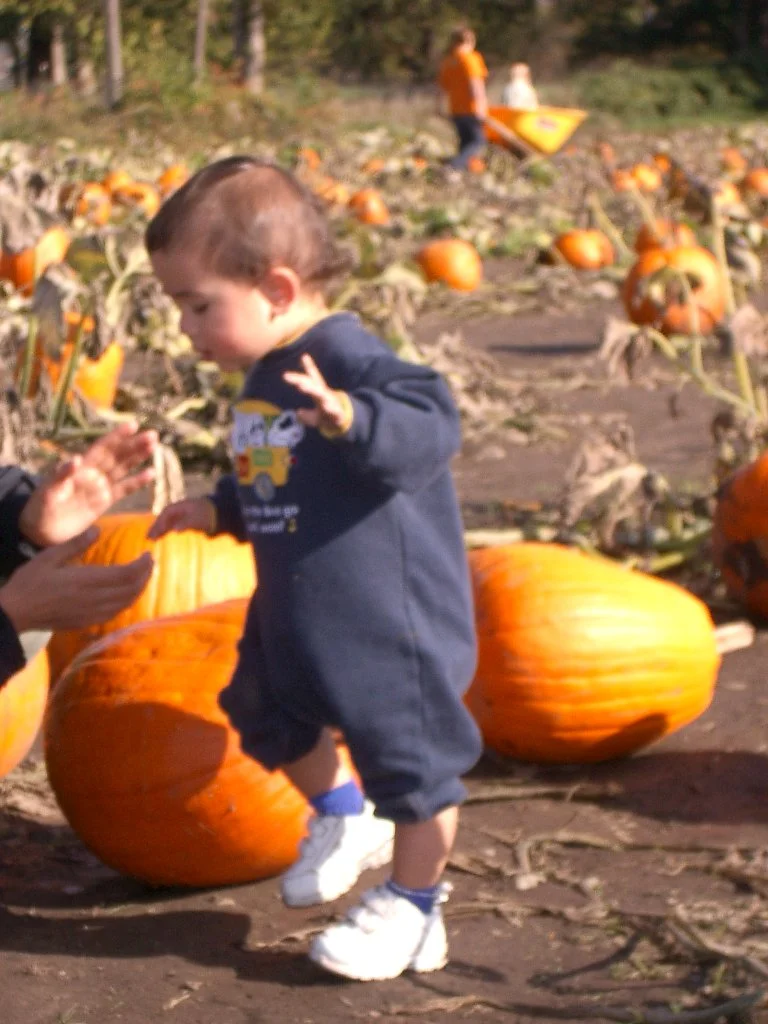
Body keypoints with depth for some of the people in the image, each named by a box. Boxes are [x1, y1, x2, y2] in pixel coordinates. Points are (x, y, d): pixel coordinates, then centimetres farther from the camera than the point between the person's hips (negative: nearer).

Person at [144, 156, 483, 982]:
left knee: (409, 757, 4)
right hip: (296, 613, 10)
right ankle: (343, 817, 49)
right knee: (266, 714, 26)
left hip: (389, 613, -10)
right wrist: (219, 508, 7)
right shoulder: (264, 379, 6)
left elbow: (430, 425, -36)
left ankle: (410, 911, 18)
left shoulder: (346, 358, -23)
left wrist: (350, 417, -51)